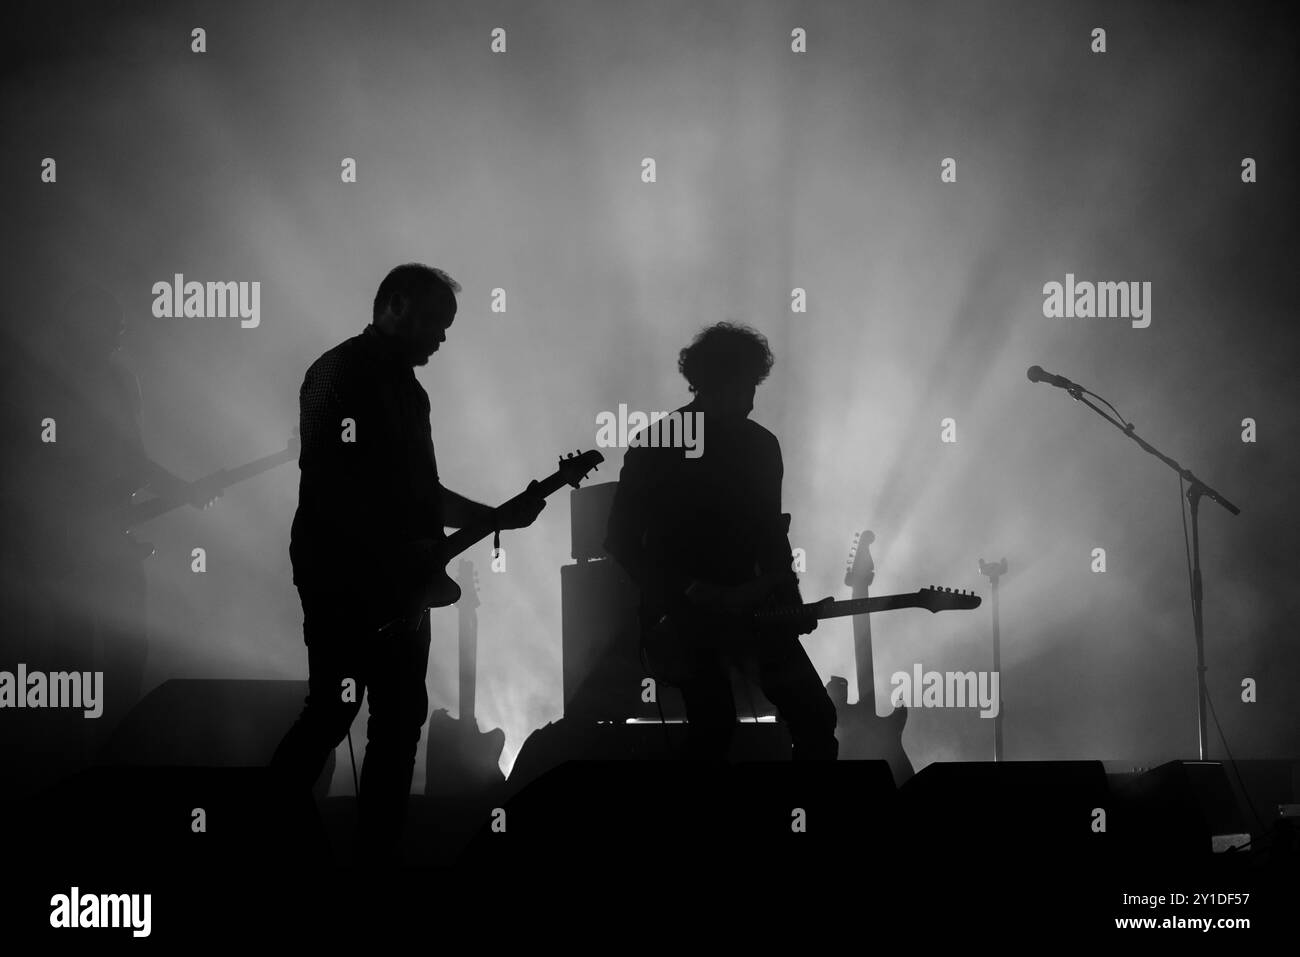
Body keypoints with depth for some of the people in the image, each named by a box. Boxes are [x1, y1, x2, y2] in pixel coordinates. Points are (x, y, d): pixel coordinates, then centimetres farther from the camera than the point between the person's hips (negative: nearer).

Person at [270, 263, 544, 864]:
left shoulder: (405, 387, 20)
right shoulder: (340, 374, -10)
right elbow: (327, 487, -20)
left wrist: (496, 517, 16)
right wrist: (401, 549, -22)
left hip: (398, 583, 9)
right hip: (341, 578, -9)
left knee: (402, 716, 6)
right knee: (333, 711, -11)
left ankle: (379, 852, 10)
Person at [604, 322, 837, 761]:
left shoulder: (762, 445, 9)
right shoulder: (657, 447, -7)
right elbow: (621, 540, -5)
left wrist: (789, 603, 1)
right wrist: (690, 590, -15)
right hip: (678, 610, -5)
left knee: (815, 716, -10)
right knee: (715, 721, -28)